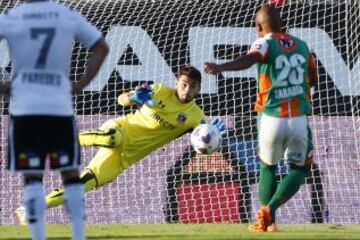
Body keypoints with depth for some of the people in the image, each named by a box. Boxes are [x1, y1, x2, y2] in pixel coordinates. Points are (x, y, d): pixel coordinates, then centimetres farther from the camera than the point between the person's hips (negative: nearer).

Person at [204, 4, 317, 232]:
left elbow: (249, 59, -26)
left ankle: (268, 221, 19)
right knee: (299, 168, 16)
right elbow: (313, 78, 28)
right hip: (299, 119, 2)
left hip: (272, 118, -2)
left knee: (268, 167, 21)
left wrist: (221, 67, -41)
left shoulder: (266, 43, -2)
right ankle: (270, 209, -5)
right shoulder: (302, 45, 13)